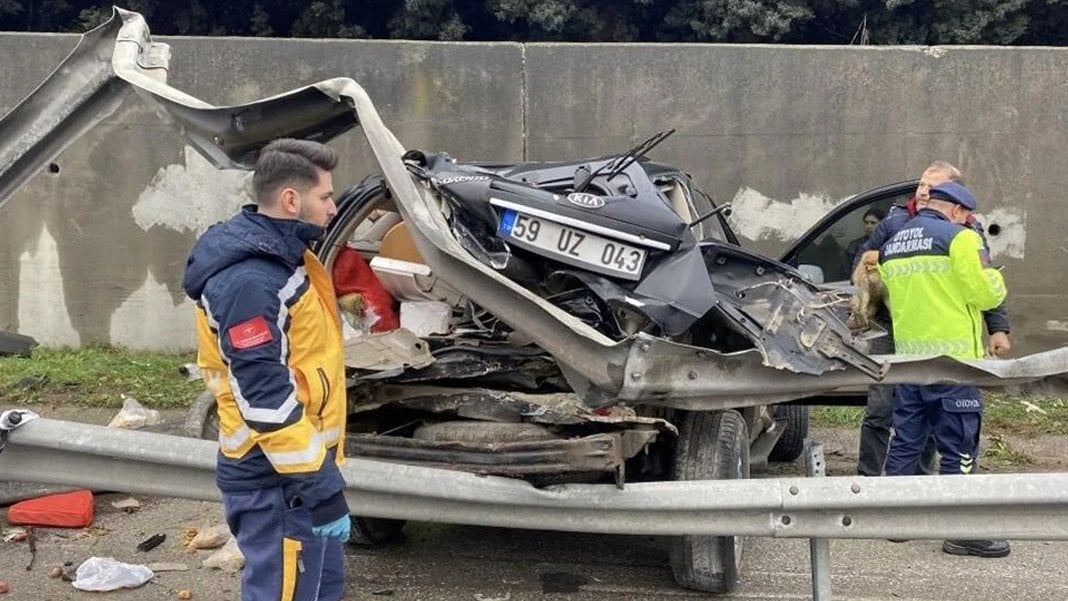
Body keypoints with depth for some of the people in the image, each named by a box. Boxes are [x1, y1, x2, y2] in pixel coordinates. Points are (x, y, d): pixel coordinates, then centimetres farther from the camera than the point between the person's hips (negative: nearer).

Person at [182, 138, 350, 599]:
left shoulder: (280, 257, 10)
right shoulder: (250, 282, -23)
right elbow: (266, 400, -26)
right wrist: (318, 486, -23)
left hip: (297, 468, 10)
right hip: (276, 479, -10)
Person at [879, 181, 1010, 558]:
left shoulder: (892, 246, 14)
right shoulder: (959, 237, -9)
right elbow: (986, 293, -12)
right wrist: (997, 280, 8)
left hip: (908, 357, 7)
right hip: (952, 357, -7)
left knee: (905, 441, 14)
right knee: (959, 446, -2)